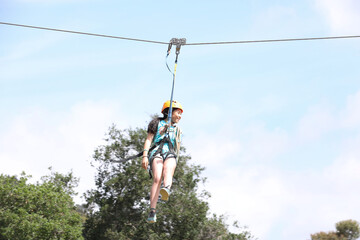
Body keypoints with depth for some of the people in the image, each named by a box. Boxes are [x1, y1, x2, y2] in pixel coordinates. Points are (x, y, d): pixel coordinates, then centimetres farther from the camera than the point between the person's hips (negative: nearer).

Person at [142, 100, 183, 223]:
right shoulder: (157, 122, 21)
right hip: (157, 153, -2)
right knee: (157, 178, -27)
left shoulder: (177, 129, 33)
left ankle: (166, 190, -69)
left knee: (167, 170, -35)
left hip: (171, 154, 2)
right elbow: (148, 140, 10)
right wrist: (145, 156, -3)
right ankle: (152, 211, -37)